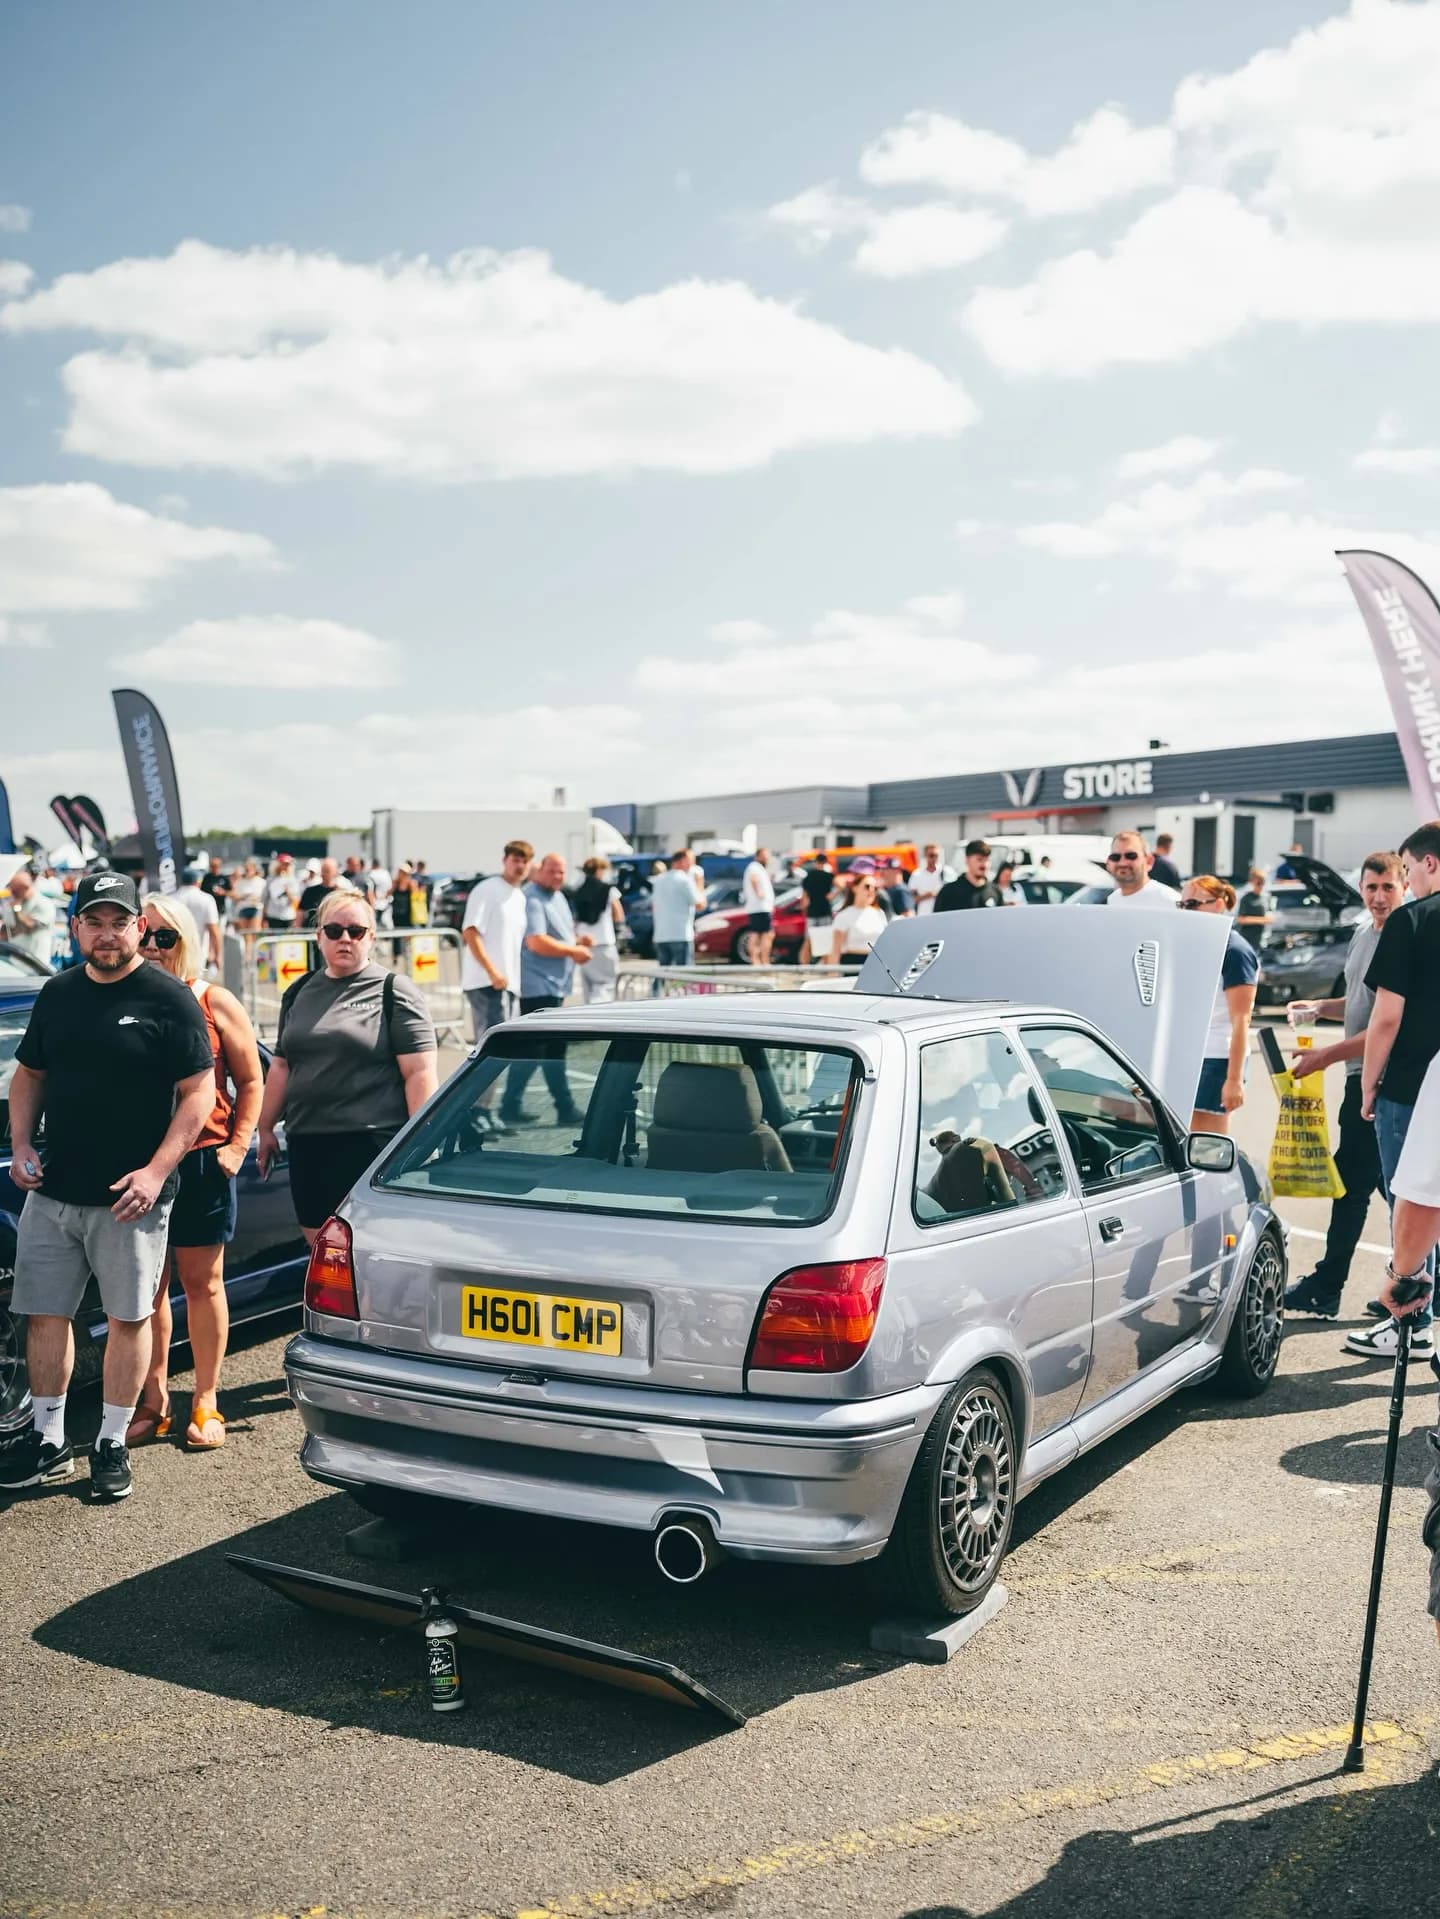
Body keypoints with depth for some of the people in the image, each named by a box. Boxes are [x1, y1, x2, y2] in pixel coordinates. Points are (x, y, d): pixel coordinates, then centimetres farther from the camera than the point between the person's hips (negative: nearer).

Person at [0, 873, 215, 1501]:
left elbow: (198, 1090, -10)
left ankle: (112, 1444, 16)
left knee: (128, 1317, 4)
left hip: (129, 1198, -5)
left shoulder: (169, 999, -8)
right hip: (51, 1192, 5)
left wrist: (156, 1172, -17)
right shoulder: (57, 995, 9)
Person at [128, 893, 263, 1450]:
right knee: (148, 1286, 7)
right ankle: (153, 1402, 20)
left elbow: (250, 1080, 6)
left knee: (202, 1283, 7)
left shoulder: (216, 1004, 2)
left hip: (202, 1161, -1)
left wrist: (238, 1144, -3)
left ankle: (205, 1403, 19)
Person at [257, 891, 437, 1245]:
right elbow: (282, 1066, 22)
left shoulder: (392, 991, -2)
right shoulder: (300, 993, 16)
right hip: (307, 1144, 6)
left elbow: (419, 1073, -8)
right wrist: (266, 1127, 19)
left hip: (372, 1143, -6)